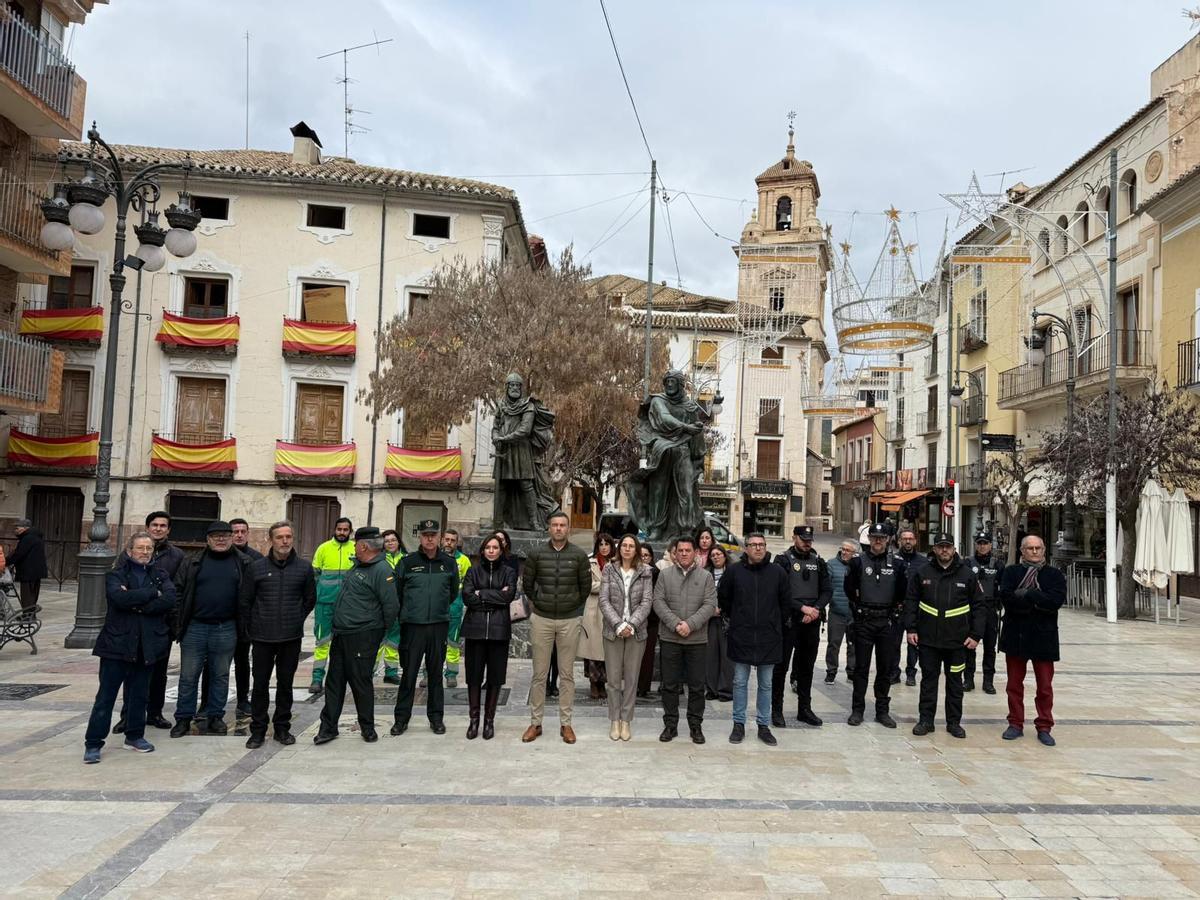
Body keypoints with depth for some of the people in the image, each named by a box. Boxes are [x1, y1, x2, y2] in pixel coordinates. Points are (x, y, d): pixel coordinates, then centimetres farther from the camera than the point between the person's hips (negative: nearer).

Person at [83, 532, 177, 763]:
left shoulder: (160, 575, 8)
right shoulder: (116, 574, -1)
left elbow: (169, 599, -11)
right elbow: (120, 597, -21)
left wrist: (137, 604, -17)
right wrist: (152, 592, -15)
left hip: (147, 645, 3)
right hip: (118, 643, -3)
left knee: (139, 694, 14)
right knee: (106, 695, 0)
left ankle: (135, 735, 28)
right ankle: (93, 743, 7)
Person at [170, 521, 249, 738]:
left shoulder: (243, 564, 2)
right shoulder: (193, 563, 3)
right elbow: (179, 592, 4)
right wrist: (179, 622, -2)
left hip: (226, 630, 0)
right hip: (195, 628, 0)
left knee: (220, 676, 9)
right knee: (188, 675, 6)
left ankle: (214, 716, 20)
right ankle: (183, 718, 16)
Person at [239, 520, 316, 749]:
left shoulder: (304, 567, 0)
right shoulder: (256, 567, -2)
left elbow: (310, 599, 12)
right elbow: (244, 601, 5)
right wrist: (247, 632, 6)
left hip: (291, 638, 1)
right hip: (262, 637, -1)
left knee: (285, 683, 10)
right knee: (260, 684, 5)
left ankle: (282, 727, 22)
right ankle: (258, 729, 16)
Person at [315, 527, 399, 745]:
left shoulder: (382, 570, -18)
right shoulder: (358, 565, 12)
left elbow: (391, 606, -21)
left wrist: (380, 629, -7)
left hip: (363, 637, -9)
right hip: (340, 634, 9)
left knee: (360, 683, 2)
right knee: (334, 681, 12)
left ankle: (367, 727, 18)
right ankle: (328, 727, 21)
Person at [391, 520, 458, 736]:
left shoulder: (449, 562, 5)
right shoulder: (407, 562, 0)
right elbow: (397, 592, 9)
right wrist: (405, 613, 12)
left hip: (439, 625, 1)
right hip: (412, 626, -1)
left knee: (436, 673, 9)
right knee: (409, 673, 2)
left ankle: (436, 717, 18)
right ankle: (401, 718, 11)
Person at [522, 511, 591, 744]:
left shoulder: (579, 555, -2)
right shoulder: (536, 553, -1)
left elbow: (586, 586, 8)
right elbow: (527, 582, 9)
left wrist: (575, 607, 10)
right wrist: (538, 602, 10)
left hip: (570, 620, 0)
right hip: (541, 619, 0)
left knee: (567, 674, 6)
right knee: (539, 674, 6)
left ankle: (566, 723, 14)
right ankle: (535, 723, 15)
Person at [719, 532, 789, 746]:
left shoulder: (777, 573, 0)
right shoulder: (734, 572, -2)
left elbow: (786, 602, 10)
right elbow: (722, 598, 11)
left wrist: (776, 624, 10)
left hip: (769, 638, 1)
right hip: (741, 638, -1)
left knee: (766, 684, 9)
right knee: (740, 682, 7)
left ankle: (763, 725, 19)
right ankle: (739, 724, 17)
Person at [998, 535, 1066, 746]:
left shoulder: (1054, 575, 2)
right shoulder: (1010, 572, 3)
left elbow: (1057, 600, -15)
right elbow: (1006, 597, -14)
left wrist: (1026, 595, -17)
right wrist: (1037, 601, -19)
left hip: (1044, 637, 0)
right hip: (1015, 635, 1)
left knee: (1045, 686, 6)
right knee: (1014, 684, 10)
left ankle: (1044, 727, 17)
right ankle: (1015, 724, 21)